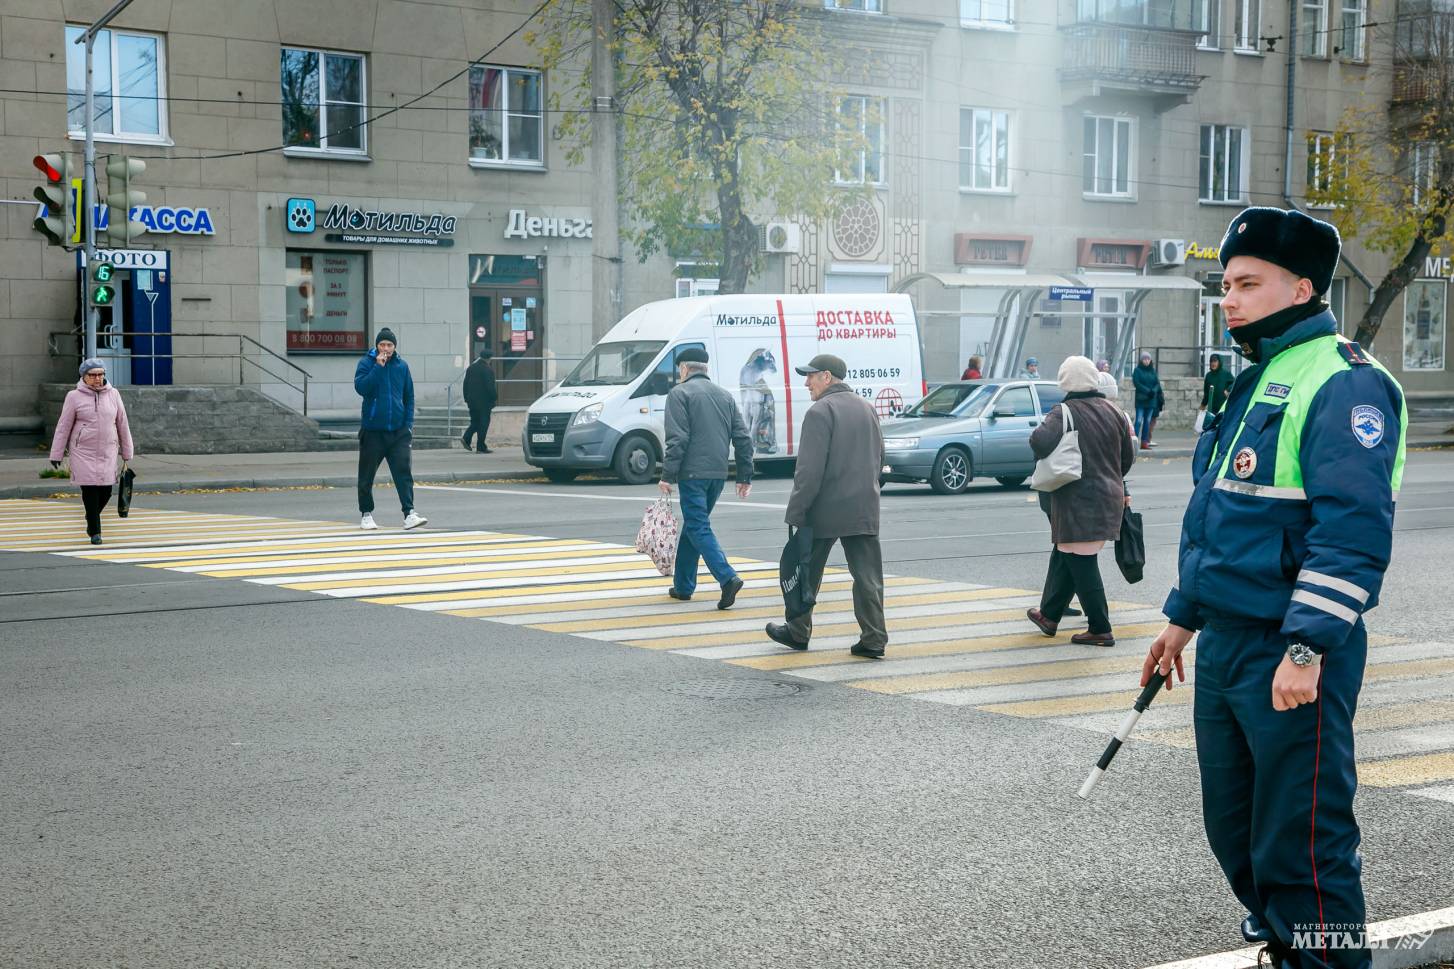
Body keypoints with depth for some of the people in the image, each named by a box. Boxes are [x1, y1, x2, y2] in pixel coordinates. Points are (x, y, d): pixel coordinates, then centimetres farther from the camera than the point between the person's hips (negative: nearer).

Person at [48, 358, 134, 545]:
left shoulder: (113, 394, 5)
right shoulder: (74, 397, -2)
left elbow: (122, 424, 10)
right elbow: (63, 426, 1)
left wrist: (127, 452, 12)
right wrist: (56, 454, 0)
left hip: (108, 452, 2)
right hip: (83, 452, -2)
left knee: (106, 490, 1)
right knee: (90, 490, -6)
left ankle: (91, 518, 31)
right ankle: (95, 531, 5)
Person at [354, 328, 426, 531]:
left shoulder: (402, 366, 7)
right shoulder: (366, 363, -2)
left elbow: (409, 397, 12)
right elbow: (361, 387, -18)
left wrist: (409, 424, 4)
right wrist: (378, 366, -19)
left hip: (398, 430, 2)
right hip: (372, 429, -2)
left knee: (403, 472, -7)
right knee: (367, 475, 6)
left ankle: (409, 514, -10)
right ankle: (366, 514, 19)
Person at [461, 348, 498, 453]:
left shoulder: (470, 368, 9)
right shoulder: (487, 370, -14)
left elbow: (465, 384, 11)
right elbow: (490, 387, -17)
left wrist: (466, 399, 16)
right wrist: (495, 396, -4)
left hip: (472, 401, 6)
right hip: (484, 402, -6)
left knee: (475, 422, 17)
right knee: (483, 423, 0)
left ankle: (466, 438, -2)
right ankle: (481, 447, -1)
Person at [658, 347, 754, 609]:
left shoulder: (680, 393, -3)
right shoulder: (725, 395, 16)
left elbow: (677, 439, -14)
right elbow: (742, 438, 11)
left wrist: (668, 475, -12)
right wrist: (745, 476, 14)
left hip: (693, 472, -7)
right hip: (719, 473, 7)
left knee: (698, 528, -7)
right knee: (693, 525, 17)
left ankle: (727, 577, -24)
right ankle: (683, 585, 22)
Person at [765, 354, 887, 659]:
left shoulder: (820, 412, -13)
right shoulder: (867, 408, 12)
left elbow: (810, 470, -18)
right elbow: (879, 458, 20)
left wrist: (795, 512, -16)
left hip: (826, 509, -6)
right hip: (865, 509, 6)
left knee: (807, 573, 11)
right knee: (867, 574, 3)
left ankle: (798, 632, 22)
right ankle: (873, 638, -1)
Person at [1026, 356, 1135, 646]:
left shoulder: (1065, 414, -13)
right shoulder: (1112, 411, 6)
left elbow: (1040, 441, -31)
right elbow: (1128, 456, 12)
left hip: (1078, 500, -7)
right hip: (1109, 498, 7)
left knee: (1081, 563, -1)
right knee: (1064, 556, 19)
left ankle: (1100, 629, -1)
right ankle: (1049, 615, 28)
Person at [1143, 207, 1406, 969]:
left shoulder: (1342, 383, -14)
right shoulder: (1251, 383, 16)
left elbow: (1354, 533, -23)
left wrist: (1307, 647, -27)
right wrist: (1183, 617, 24)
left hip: (1293, 656, -10)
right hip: (1224, 645, 10)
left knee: (1301, 843, -4)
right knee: (1234, 827, 18)